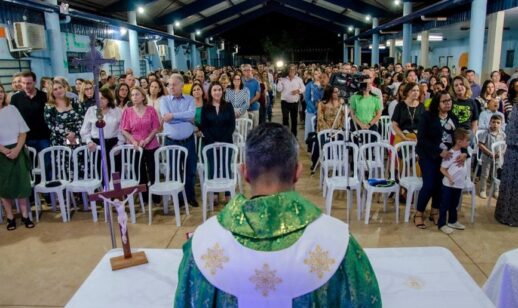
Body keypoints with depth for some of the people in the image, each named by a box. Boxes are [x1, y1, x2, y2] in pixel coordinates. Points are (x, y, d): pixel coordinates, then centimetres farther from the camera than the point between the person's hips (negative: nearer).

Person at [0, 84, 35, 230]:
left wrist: (17, 149, -10)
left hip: (18, 151, 2)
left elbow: (23, 131, 4)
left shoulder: (12, 109, 5)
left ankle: (25, 216, 11)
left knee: (22, 183, 2)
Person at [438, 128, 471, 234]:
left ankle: (452, 221, 35)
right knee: (445, 205, 3)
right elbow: (443, 169, -17)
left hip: (459, 184, 8)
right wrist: (449, 177, -27)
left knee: (454, 204, 20)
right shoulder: (450, 154, -19)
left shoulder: (462, 152, 4)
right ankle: (442, 224, 12)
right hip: (448, 185, -8)